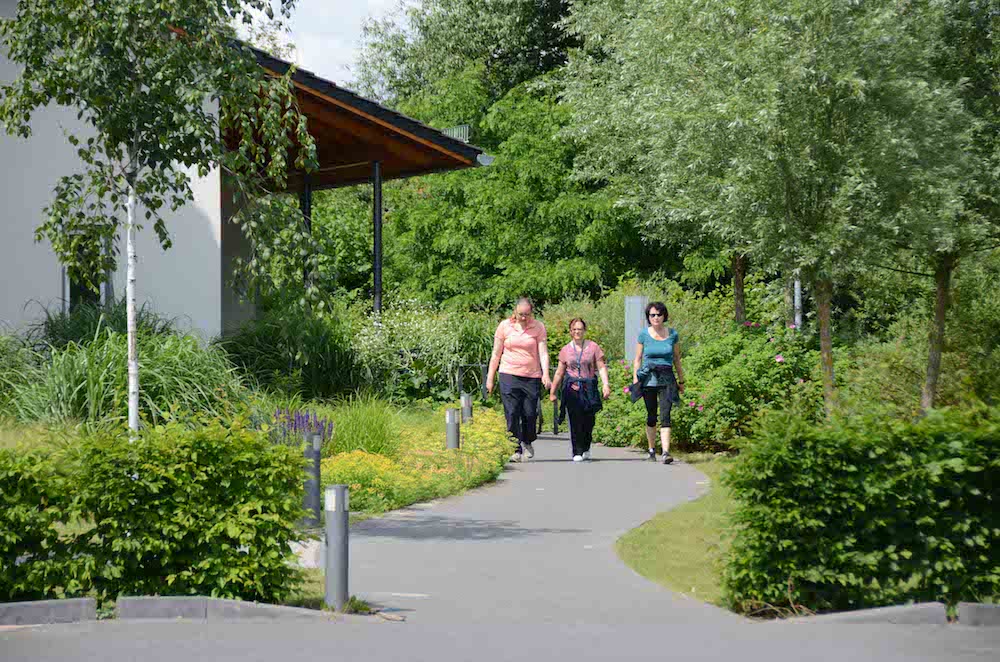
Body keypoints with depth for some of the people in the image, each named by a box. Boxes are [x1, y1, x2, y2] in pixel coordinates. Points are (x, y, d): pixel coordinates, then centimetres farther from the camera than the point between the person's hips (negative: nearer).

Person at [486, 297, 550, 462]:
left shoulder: (538, 327, 3)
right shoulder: (504, 326, 4)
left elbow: (543, 352, -4)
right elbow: (496, 354, 8)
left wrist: (545, 374, -18)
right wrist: (490, 378, 7)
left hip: (531, 376, 0)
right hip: (509, 375, 0)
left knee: (530, 413, 2)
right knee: (512, 414, -8)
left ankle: (527, 442, 30)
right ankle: (516, 450, -4)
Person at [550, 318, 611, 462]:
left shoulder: (593, 347, 7)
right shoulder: (565, 350, 11)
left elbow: (601, 367, 5)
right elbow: (559, 372, 16)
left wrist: (606, 385, -8)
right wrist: (552, 391, 15)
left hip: (589, 388, 0)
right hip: (572, 388, 0)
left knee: (588, 420, -1)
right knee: (575, 420, -10)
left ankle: (586, 448, 23)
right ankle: (577, 452, -7)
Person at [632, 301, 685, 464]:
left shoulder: (672, 334, 5)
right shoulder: (644, 334, 3)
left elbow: (677, 359, 14)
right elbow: (637, 359, 7)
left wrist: (681, 381, 15)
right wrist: (635, 379, -1)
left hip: (667, 379, 0)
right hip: (648, 379, 0)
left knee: (665, 416, -12)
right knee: (651, 416, 7)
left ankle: (666, 452, -20)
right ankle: (652, 449, 24)